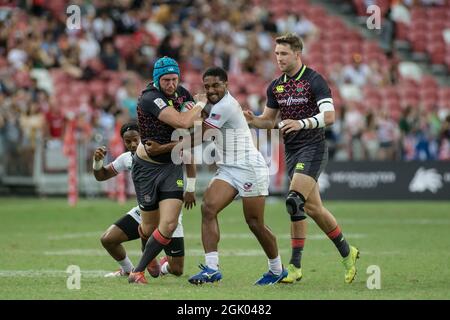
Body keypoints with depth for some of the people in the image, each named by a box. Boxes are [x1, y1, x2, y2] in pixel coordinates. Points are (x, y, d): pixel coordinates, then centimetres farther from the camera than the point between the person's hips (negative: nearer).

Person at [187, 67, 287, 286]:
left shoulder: (225, 106, -17)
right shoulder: (218, 104, 12)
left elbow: (199, 137, -14)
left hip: (250, 169, -9)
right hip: (227, 169, 9)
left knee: (255, 224, -1)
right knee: (208, 208, -13)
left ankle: (277, 269, 21)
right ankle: (211, 268, -18)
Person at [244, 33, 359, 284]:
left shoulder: (314, 81, -10)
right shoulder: (275, 86, 11)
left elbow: (329, 116, -19)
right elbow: (270, 120, 20)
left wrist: (302, 123, -34)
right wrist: (252, 120, -1)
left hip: (313, 148, -7)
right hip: (292, 151, 7)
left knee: (294, 202, -19)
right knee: (312, 208, 8)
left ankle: (295, 266, -14)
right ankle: (347, 252, 23)